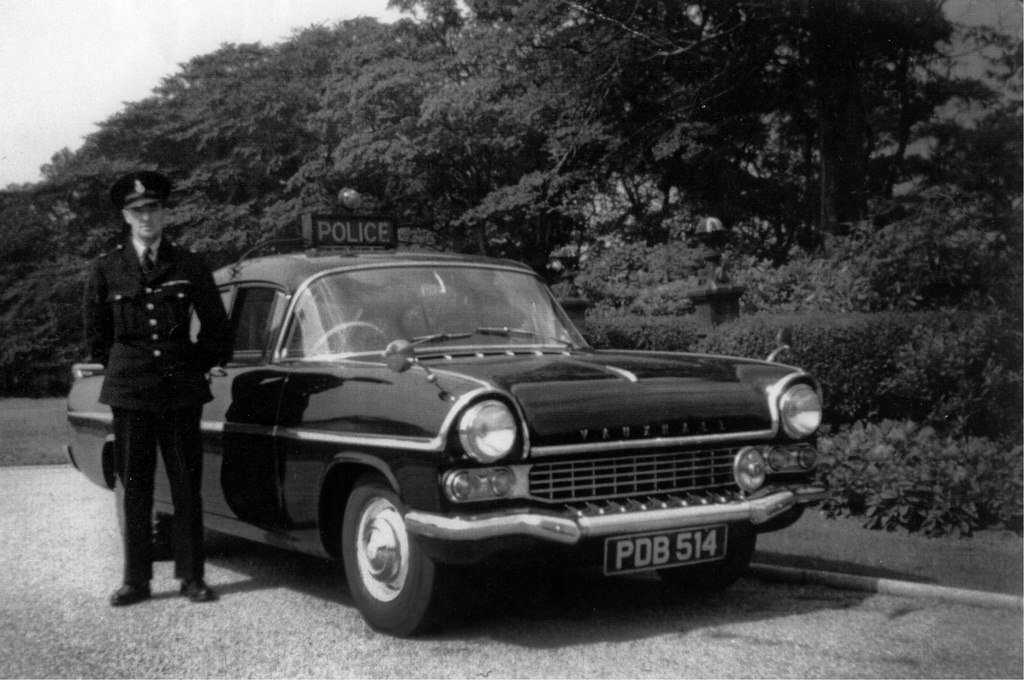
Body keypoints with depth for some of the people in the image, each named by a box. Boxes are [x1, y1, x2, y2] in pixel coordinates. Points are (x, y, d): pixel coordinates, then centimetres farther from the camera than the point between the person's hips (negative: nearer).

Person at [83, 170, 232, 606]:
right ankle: (136, 579, 12)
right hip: (129, 393, 0)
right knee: (134, 488, 4)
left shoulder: (188, 267, 4)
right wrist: (120, 371, 13)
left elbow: (216, 329, 12)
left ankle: (192, 577, 9)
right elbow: (96, 336, 14)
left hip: (181, 391, 0)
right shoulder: (106, 270, 4)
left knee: (187, 488, 1)